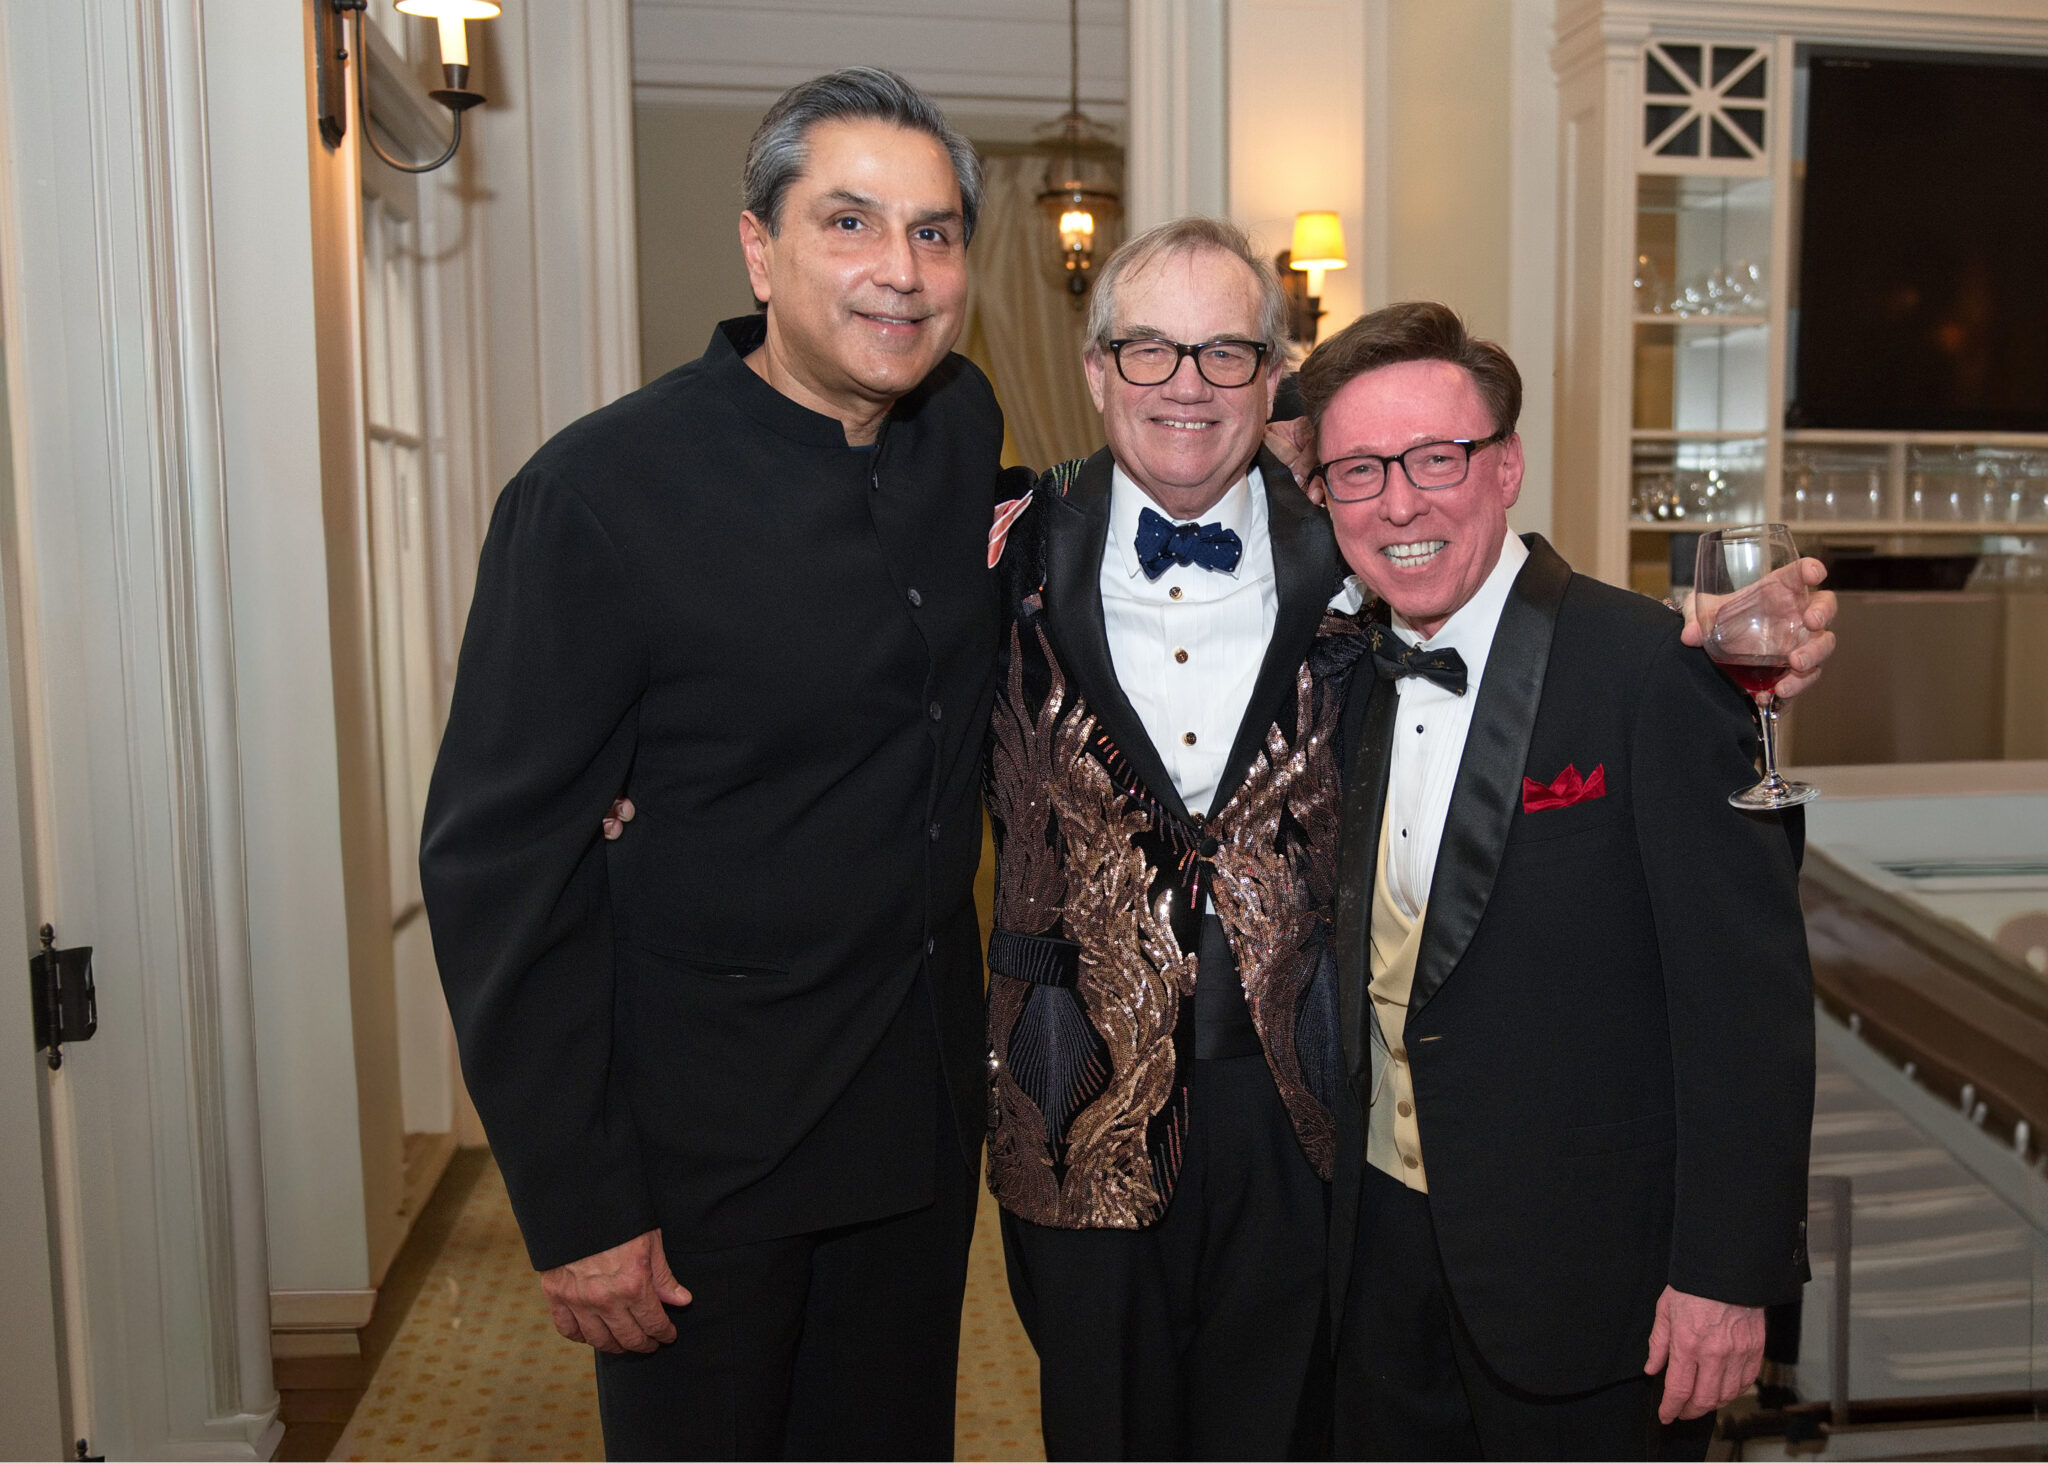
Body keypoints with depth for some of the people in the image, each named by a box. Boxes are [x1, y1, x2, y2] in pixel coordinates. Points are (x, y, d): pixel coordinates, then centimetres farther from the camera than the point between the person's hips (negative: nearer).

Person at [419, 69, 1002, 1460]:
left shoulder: (966, 424, 0)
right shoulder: (601, 491, -18)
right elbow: (500, 862, -15)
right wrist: (574, 1206, -14)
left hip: (925, 1096, 6)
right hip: (704, 1136, -5)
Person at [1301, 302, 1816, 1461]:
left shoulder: (1657, 670, -17)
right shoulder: (1354, 680, 4)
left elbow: (1749, 992, -16)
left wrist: (1728, 1272, -16)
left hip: (1589, 1274, -5)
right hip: (1385, 1243, 6)